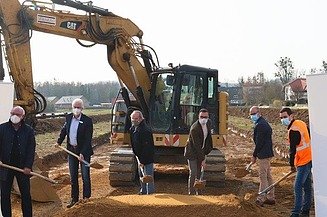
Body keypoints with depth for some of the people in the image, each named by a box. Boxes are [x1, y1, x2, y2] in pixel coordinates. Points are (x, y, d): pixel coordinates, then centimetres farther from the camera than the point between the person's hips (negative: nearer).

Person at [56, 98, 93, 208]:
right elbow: (64, 129, 20)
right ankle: (74, 198, 23)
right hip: (71, 150, 5)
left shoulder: (87, 121, -16)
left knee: (85, 176, 3)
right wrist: (59, 141, 14)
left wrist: (82, 153, -22)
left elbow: (88, 139, -17)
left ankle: (86, 197, 20)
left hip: (84, 151, -5)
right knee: (73, 176, 12)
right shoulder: (68, 117, 1)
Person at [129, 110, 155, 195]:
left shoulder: (145, 130, -25)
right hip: (140, 156, 10)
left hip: (147, 158, -10)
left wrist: (142, 160, -26)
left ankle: (150, 192, 3)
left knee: (148, 176, -5)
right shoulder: (133, 128, 5)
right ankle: (143, 190, 35)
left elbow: (146, 148, -27)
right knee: (141, 175, 21)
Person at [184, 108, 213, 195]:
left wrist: (208, 148, 13)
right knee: (193, 173, -9)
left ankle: (197, 192, 24)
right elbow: (197, 146, -29)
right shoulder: (194, 128, -30)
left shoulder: (208, 123, -6)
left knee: (199, 173, 13)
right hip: (192, 153, -7)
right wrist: (202, 159, -28)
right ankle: (191, 193, -2)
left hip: (201, 151, 7)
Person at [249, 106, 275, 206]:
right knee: (268, 176, 14)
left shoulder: (260, 125, -17)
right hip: (268, 153, 11)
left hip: (263, 154, -11)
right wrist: (256, 154, 19)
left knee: (263, 176, -7)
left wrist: (254, 155, -12)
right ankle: (270, 198, 20)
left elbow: (259, 142, -19)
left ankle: (261, 198, -3)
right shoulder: (264, 123, 17)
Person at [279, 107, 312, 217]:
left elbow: (293, 150, -17)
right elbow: (308, 138, 18)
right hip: (309, 159, 10)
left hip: (304, 162, -10)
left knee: (298, 187, -9)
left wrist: (292, 164, -5)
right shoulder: (301, 123, 9)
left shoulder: (293, 130, -20)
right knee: (307, 186, 14)